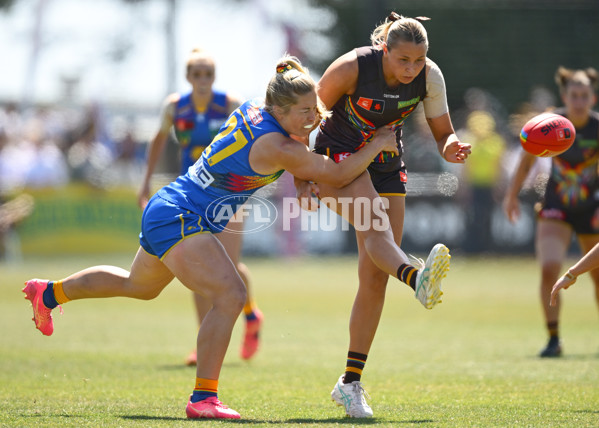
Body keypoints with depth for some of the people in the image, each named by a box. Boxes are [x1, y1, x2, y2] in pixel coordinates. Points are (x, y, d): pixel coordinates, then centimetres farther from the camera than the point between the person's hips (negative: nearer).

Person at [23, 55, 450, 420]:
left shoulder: (254, 109, -2)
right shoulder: (272, 146, -27)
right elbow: (337, 175, -20)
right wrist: (378, 143, -10)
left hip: (166, 213, 10)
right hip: (178, 220, -10)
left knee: (139, 285, 33)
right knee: (230, 294, -24)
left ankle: (49, 292, 53)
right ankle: (203, 397, -23)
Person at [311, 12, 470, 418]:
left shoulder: (430, 76, -15)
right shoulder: (352, 68, -25)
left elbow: (444, 134, -7)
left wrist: (452, 148, -31)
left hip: (388, 164, 3)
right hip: (339, 155, -3)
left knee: (375, 274, -3)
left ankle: (350, 383, 2)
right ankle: (417, 279, -64)